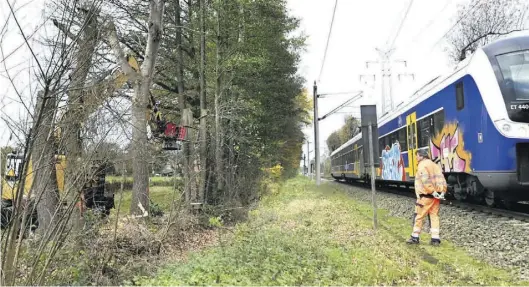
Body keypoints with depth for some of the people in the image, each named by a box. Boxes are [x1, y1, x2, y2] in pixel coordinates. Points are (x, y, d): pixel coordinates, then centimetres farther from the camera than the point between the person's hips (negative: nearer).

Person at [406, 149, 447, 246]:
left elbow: (426, 181, -22)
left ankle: (415, 237, 9)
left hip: (426, 195, -7)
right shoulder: (434, 165, 16)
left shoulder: (422, 165, -9)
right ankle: (435, 239, 7)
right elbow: (442, 180, 10)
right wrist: (442, 192, 4)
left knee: (419, 216, 2)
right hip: (437, 195, 7)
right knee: (434, 216, 9)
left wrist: (433, 192, -21)